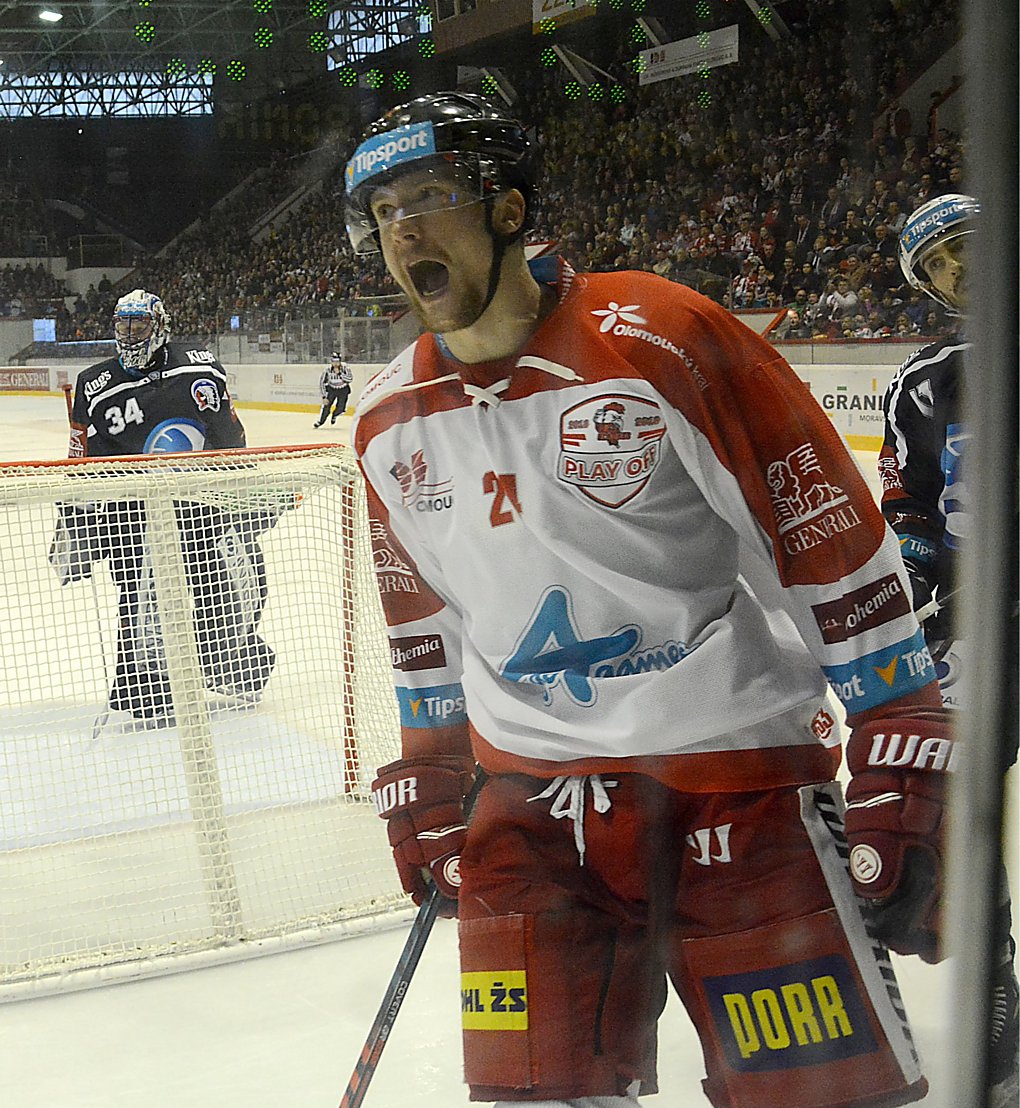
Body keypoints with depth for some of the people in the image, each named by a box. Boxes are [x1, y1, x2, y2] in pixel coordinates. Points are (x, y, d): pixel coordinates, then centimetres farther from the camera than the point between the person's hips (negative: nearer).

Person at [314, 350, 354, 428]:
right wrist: (324, 397, -19)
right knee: (326, 405, -13)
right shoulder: (327, 369, -21)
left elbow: (350, 379, -31)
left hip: (343, 389, 0)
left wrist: (339, 373, -41)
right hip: (331, 388, 0)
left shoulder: (345, 367, -23)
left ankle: (334, 416, 27)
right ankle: (320, 421, 8)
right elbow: (322, 383, -14)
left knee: (341, 408, -8)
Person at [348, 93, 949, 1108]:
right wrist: (425, 786, 20)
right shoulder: (389, 422, 5)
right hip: (530, 787, 4)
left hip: (742, 775, -4)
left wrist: (902, 761, -12)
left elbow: (833, 542, -11)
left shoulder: (663, 340, -14)